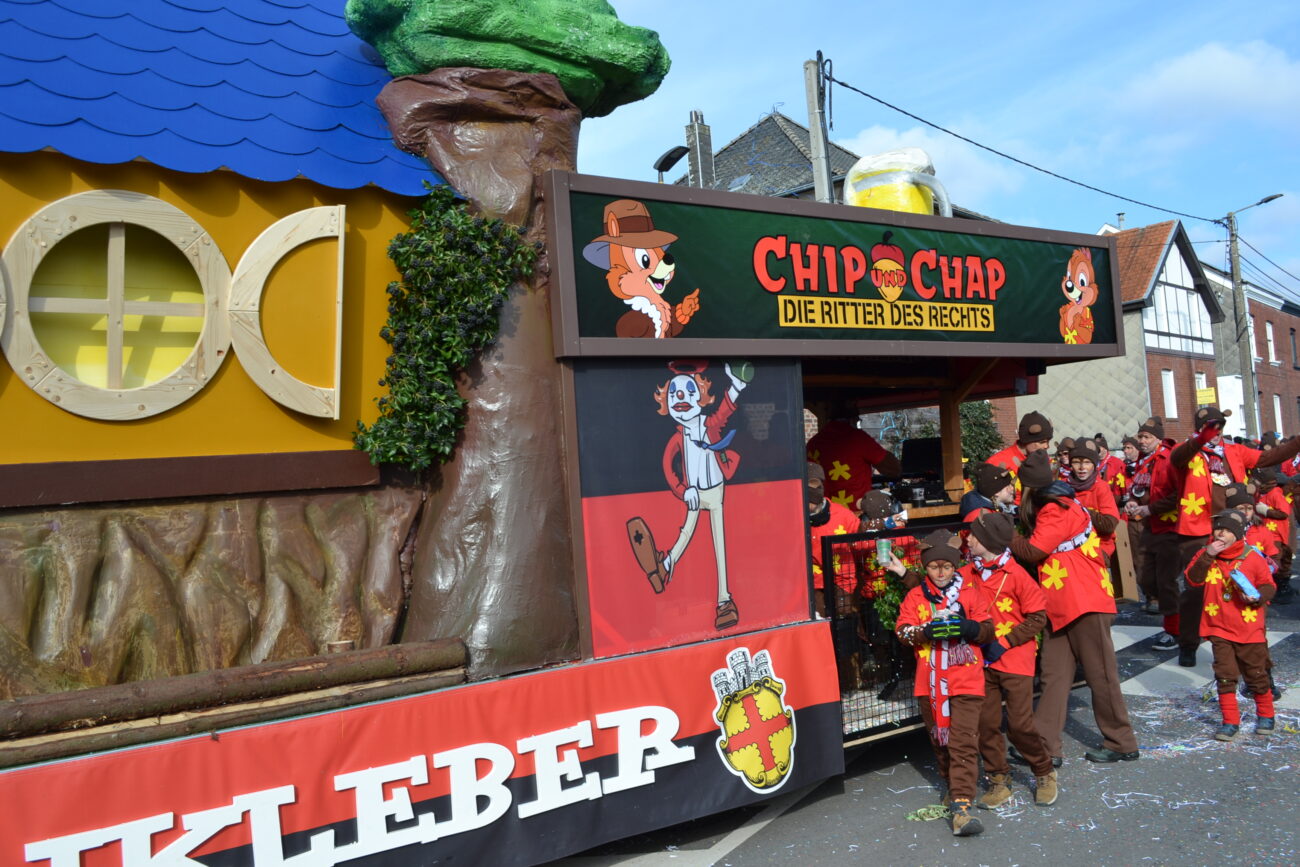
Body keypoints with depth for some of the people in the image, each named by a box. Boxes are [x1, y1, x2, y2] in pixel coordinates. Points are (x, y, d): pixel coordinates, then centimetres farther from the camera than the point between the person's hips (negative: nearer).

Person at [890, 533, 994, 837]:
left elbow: (988, 628, 2)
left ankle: (961, 806, -12)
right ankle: (953, 785, 37)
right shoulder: (915, 595, 7)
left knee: (964, 741, -10)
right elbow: (902, 631, -1)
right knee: (939, 739, 15)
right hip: (930, 681, 3)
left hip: (966, 679, -2)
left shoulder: (971, 591, 5)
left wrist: (968, 628, -19)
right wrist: (927, 631, -21)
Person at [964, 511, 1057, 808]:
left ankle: (1045, 774, 23)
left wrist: (1004, 642, -13)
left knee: (1020, 723, -4)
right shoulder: (967, 574, 3)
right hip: (983, 661, 5)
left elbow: (1038, 617, -7)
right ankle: (998, 782, 20)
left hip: (1015, 660, -4)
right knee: (986, 723, 4)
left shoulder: (1016, 574, -11)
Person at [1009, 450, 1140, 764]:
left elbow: (1033, 552, -16)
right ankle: (1045, 746, 9)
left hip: (1085, 603, -10)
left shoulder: (1056, 510, -15)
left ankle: (1121, 744, 17)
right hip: (1061, 606, 10)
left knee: (1100, 676, 3)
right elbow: (1040, 552, 13)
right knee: (1054, 676, 6)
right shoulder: (1057, 506, 16)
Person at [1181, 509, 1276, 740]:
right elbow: (1192, 579, -11)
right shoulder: (1205, 555, 0)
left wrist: (1258, 597, -19)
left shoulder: (1253, 558, -7)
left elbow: (1268, 585, 1)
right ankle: (1230, 721, 14)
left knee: (1256, 675, 12)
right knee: (1225, 676, 3)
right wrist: (1207, 556, -20)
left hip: (1249, 629, -1)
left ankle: (1265, 715, 35)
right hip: (1219, 628, 1)